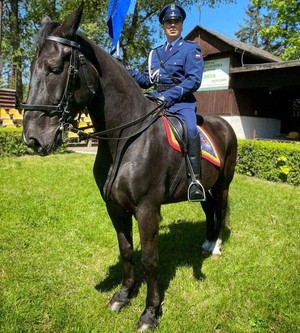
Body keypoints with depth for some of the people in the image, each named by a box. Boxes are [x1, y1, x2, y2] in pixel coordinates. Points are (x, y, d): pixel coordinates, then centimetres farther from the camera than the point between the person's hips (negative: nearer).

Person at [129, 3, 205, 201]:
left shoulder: (191, 49, 3)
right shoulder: (155, 53, 21)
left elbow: (194, 80, -10)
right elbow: (147, 81, 21)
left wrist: (169, 95, -22)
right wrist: (128, 73, 3)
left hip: (181, 102, -6)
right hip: (157, 100, 6)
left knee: (190, 129, -34)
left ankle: (195, 179, -31)